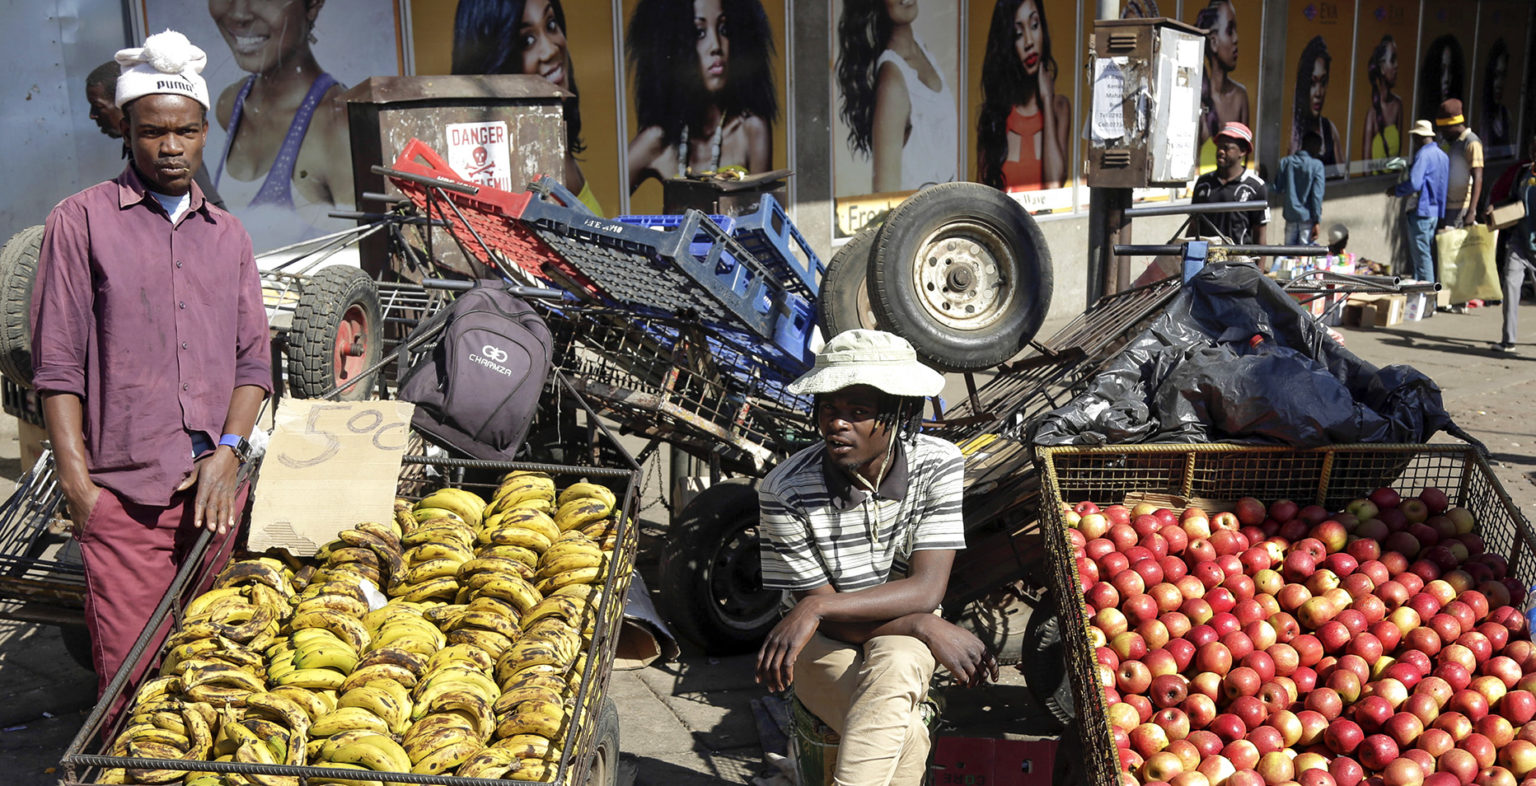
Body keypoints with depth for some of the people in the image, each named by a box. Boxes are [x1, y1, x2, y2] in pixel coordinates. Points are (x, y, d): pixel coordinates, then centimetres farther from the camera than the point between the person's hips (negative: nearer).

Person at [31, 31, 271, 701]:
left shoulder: (228, 235, 15)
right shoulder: (81, 222, 1)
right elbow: (58, 365, -2)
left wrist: (230, 450, -2)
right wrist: (76, 482, -8)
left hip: (214, 489, 4)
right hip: (123, 493, -4)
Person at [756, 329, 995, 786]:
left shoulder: (938, 465, -15)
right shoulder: (786, 491, -20)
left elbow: (926, 589, -22)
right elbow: (826, 617, -14)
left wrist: (816, 609, -33)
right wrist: (929, 629, -24)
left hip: (901, 640, 2)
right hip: (824, 646, -1)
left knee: (893, 663, -36)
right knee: (906, 737, -31)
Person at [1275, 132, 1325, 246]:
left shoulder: (1285, 162, 2)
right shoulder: (1316, 165, -7)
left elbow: (1277, 189, 4)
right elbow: (1317, 195, -10)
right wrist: (1317, 221, -9)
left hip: (1290, 216, 3)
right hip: (1307, 217, -3)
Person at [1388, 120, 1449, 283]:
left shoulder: (1423, 154, -15)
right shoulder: (1442, 155, 13)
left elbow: (1414, 183, -24)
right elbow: (1445, 185, 19)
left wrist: (1396, 190, -7)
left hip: (1420, 211, -9)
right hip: (1436, 212, 9)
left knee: (1421, 256, -6)